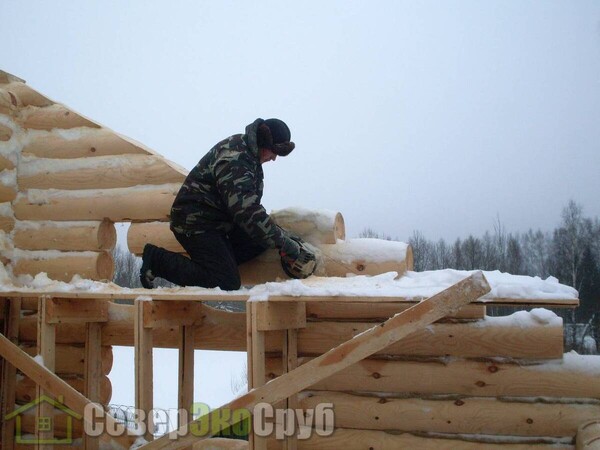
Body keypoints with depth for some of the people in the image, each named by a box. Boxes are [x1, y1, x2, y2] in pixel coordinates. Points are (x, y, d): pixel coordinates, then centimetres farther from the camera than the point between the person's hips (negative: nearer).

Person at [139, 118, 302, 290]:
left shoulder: (242, 144, 6)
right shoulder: (234, 163, -26)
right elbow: (248, 213, -33)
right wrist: (285, 243, -28)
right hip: (195, 223, -10)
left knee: (264, 237, 3)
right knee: (227, 283, -15)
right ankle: (157, 258, -8)